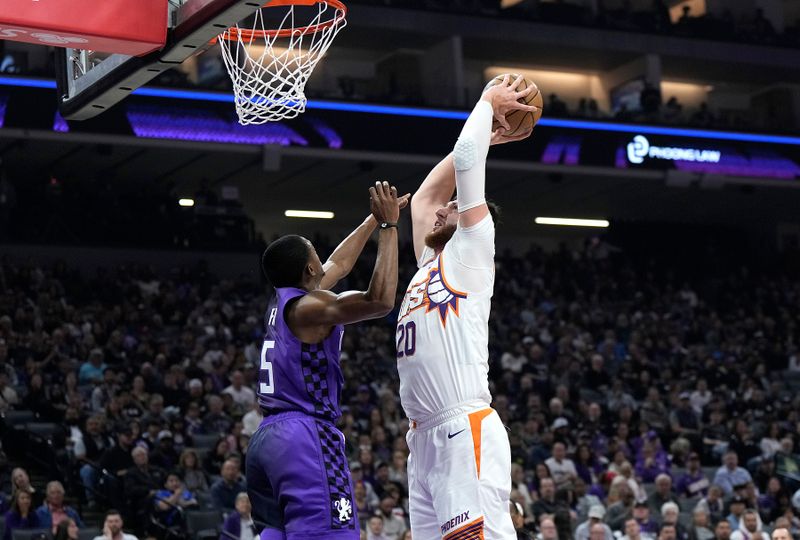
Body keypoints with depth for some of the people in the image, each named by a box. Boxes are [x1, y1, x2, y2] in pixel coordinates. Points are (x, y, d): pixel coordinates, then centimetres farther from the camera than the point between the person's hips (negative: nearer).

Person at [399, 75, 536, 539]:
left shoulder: (470, 250, 5)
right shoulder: (429, 264, 25)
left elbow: (466, 159, -1)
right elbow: (424, 194, 35)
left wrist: (488, 104, 12)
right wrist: (488, 133, 37)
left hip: (465, 432, -8)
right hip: (425, 439, 8)